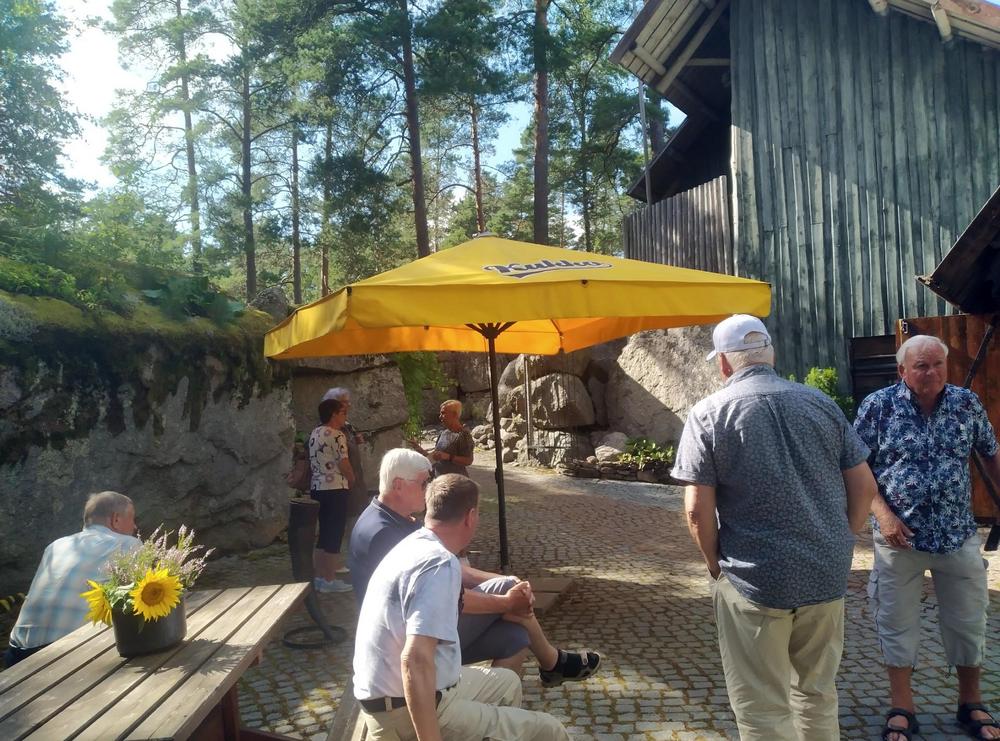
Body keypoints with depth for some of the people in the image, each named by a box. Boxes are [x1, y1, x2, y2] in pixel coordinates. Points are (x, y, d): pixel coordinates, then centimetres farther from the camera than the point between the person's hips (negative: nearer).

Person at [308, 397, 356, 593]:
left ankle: (320, 577, 20)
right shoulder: (337, 435, -13)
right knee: (334, 534, 0)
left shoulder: (315, 434, 12)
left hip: (316, 487, 8)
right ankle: (330, 580, 5)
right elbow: (344, 464, -15)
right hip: (335, 489, -8)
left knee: (323, 533, 15)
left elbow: (313, 461, 16)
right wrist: (352, 479, 1)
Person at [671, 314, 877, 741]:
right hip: (827, 575, 5)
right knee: (818, 691, 24)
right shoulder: (821, 403, 4)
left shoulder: (709, 413, -9)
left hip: (754, 578, -5)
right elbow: (864, 486, 6)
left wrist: (715, 562, 2)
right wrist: (838, 546, 16)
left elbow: (697, 509, -14)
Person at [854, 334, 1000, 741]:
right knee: (897, 624, 7)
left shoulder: (967, 403, -1)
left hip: (959, 537, 3)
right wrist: (883, 513, -16)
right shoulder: (878, 405, -10)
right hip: (899, 537, -2)